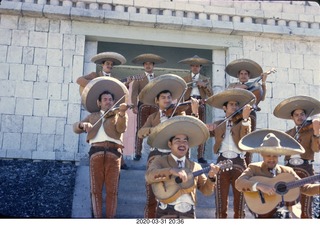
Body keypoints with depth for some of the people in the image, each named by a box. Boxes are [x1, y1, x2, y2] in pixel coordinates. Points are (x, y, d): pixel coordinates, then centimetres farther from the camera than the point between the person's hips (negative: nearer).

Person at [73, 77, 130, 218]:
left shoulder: (118, 115, 19)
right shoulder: (93, 116, 25)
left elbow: (121, 128, -2)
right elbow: (75, 128, 18)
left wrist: (122, 112, -19)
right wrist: (82, 125, -5)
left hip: (113, 153, -1)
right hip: (96, 152, 1)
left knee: (112, 190, -1)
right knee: (96, 189, 1)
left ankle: (110, 218, 3)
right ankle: (97, 218, 5)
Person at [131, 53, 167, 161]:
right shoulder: (138, 78, 10)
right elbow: (134, 93, 1)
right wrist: (134, 106, -12)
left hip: (155, 106, 2)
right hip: (143, 105, -1)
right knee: (140, 129, -2)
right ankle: (138, 153, 1)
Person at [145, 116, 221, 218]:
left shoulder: (195, 166, 13)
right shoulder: (160, 161, 4)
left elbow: (206, 190, 13)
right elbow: (149, 176, -16)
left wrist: (211, 177, -6)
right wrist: (171, 170, -30)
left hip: (188, 214, 3)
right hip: (166, 213, -3)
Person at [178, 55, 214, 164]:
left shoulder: (205, 79, 16)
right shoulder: (184, 79, 15)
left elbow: (211, 94, 5)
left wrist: (204, 86, -9)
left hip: (200, 105, 0)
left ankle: (201, 156, -4)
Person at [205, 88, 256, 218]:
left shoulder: (244, 121, 9)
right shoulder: (219, 124, 15)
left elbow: (245, 137, -12)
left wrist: (245, 118, -28)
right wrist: (207, 128, -17)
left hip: (239, 163, -1)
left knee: (239, 205, 4)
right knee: (221, 205, 1)